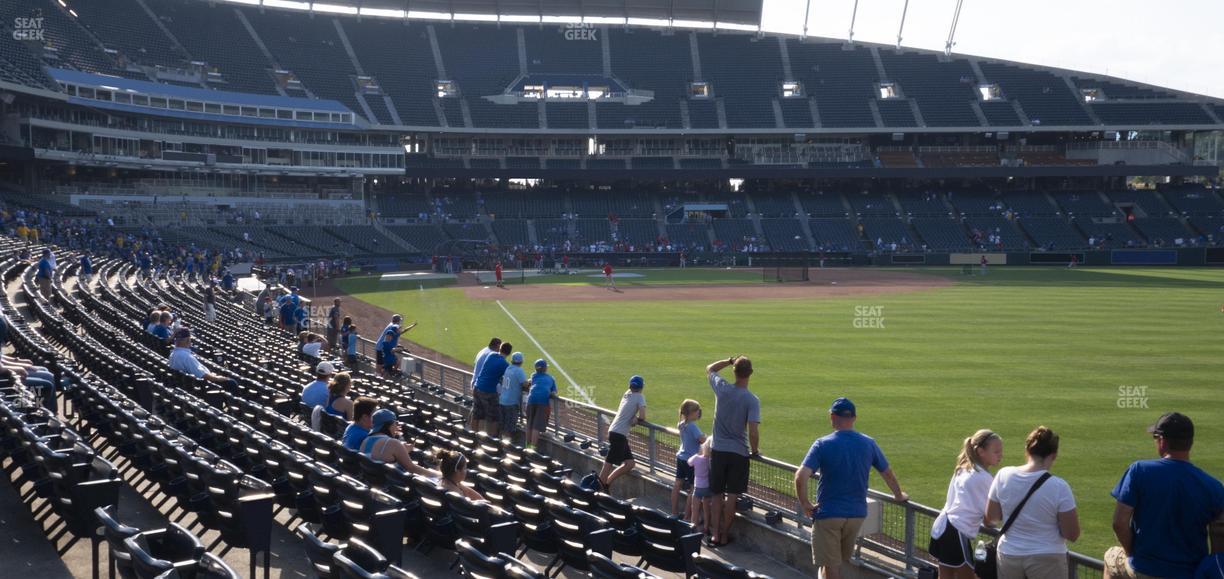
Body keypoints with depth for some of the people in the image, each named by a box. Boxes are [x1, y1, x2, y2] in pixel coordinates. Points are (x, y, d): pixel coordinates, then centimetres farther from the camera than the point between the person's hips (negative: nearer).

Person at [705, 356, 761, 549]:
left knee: (717, 494, 13)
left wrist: (729, 360, 13)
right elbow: (753, 432, -20)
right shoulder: (752, 400, -15)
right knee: (732, 496, 6)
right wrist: (754, 451, -3)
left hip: (718, 451, 3)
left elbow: (709, 369, 15)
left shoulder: (722, 389, -7)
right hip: (739, 453, -3)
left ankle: (715, 534, 10)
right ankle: (724, 535, 11)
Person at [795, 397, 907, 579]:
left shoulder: (822, 444, -11)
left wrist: (805, 504, -7)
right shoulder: (868, 444, 0)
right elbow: (888, 474, 13)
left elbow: (800, 477, -21)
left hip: (828, 514, -4)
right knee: (842, 561, 21)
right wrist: (899, 496, 31)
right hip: (857, 513, 4)